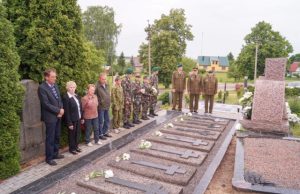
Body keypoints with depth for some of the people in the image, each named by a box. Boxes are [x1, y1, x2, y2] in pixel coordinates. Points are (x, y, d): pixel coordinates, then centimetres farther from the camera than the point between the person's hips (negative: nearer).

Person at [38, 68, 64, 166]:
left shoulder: (55, 85, 8)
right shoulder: (42, 88, -16)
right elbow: (46, 104, -20)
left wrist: (61, 110, -5)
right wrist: (58, 110, -14)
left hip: (58, 116, 7)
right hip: (50, 116, -7)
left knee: (57, 136, 16)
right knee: (50, 138, 3)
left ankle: (55, 153, 31)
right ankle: (49, 158, 17)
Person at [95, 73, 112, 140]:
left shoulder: (107, 85, 6)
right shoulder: (97, 86, -17)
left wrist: (109, 103, 14)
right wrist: (99, 103, -12)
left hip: (107, 106, 7)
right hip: (101, 107, -7)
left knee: (107, 120, 17)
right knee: (101, 121, 5)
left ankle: (105, 132, 32)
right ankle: (100, 134, 19)